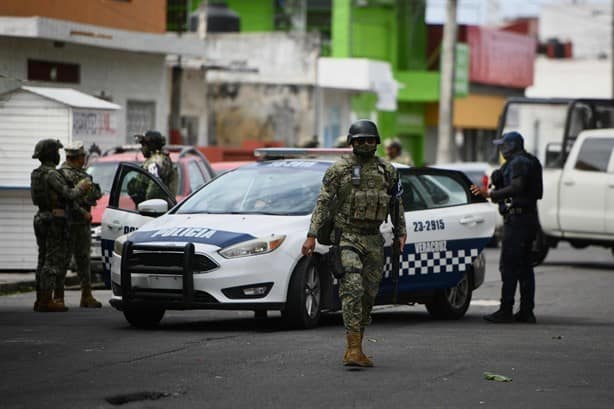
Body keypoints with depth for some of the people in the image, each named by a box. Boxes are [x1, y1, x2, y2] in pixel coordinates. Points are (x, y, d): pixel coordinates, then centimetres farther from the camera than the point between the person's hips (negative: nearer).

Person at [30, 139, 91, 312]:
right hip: (55, 219, -9)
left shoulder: (36, 174, 11)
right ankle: (46, 300, -9)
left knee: (43, 259, 13)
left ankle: (40, 299, 15)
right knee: (54, 260, -6)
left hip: (40, 217, 9)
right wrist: (81, 188, 1)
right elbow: (68, 194, -18)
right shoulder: (51, 174, -16)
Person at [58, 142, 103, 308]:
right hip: (68, 223, -9)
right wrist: (83, 212, -21)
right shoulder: (64, 174, -12)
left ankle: (87, 296, 15)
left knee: (83, 258, 10)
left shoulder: (83, 174, 16)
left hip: (83, 223, 9)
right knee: (64, 258, -5)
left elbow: (96, 194, 18)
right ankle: (59, 296, -2)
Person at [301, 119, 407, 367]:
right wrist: (312, 235, -11)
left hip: (374, 239, 5)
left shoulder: (387, 171, 9)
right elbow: (323, 203, -4)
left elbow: (397, 204, 19)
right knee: (352, 290, -17)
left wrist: (401, 233, 12)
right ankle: (353, 350, -22)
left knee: (369, 294, 6)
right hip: (348, 237, -5)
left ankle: (355, 350, 16)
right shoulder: (339, 170, -3)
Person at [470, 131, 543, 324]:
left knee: (509, 265, -10)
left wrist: (490, 194, -30)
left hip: (517, 219, -11)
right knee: (524, 266, 11)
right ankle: (526, 311, 10)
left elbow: (516, 187, -26)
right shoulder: (530, 162, 20)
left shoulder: (519, 163, -12)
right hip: (530, 219, 11)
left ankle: (506, 311, -12)